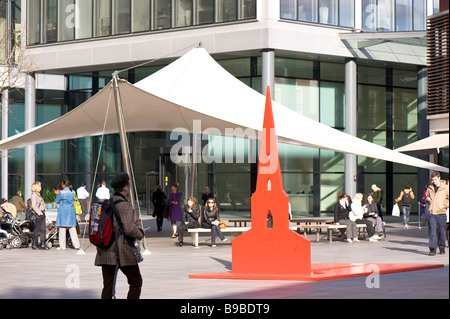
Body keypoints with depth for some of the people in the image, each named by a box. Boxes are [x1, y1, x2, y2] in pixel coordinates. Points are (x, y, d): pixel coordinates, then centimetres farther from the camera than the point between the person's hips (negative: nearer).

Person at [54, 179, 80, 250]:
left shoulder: (62, 192, -11)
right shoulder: (72, 192, 5)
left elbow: (56, 201, -1)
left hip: (63, 211, -5)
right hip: (71, 211, 5)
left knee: (62, 228, 1)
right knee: (72, 229, 8)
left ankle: (62, 246, 2)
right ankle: (76, 245, 7)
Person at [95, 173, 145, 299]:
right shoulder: (124, 205, -13)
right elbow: (129, 230, -22)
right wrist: (141, 233, -1)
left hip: (105, 252, 7)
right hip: (122, 251, -7)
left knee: (108, 285, 6)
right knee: (136, 282, 7)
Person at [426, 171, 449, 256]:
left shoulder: (445, 187, -1)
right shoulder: (430, 188, 10)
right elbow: (427, 196, 25)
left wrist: (445, 206, -10)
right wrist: (427, 199, 3)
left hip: (441, 212, -2)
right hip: (432, 213, 2)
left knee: (442, 231, 6)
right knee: (432, 231, -4)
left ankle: (442, 247, 20)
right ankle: (432, 249, -3)